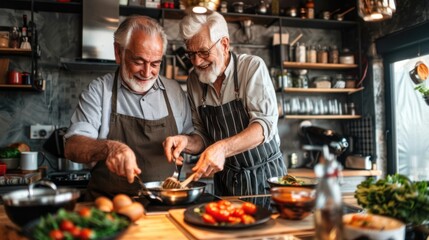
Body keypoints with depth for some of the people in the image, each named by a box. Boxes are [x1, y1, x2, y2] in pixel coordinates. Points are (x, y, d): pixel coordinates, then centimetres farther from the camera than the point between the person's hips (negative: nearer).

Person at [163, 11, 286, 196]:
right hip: (225, 180, 3)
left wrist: (223, 147, -31)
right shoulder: (194, 80, 2)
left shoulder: (252, 67, -9)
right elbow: (204, 137, 8)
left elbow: (265, 124, -18)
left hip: (265, 176, -2)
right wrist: (187, 142, -13)